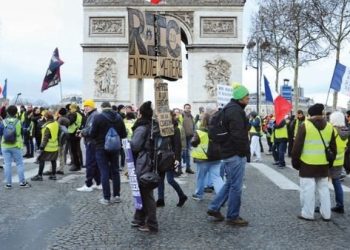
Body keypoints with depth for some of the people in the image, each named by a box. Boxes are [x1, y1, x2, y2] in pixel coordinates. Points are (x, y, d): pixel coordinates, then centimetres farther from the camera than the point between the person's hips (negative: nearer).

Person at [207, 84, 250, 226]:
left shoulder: (230, 108, 17)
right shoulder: (236, 110, -17)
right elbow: (238, 135, -23)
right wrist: (246, 151, -12)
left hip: (228, 152, 10)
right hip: (236, 154, -10)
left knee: (230, 183, 20)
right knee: (236, 186, -1)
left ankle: (214, 208, 23)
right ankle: (232, 217, 9)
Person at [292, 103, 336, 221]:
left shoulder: (305, 125, -9)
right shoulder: (329, 126, 3)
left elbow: (297, 146, -8)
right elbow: (333, 148, 10)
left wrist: (295, 162, 2)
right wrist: (330, 162, 21)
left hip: (307, 164, -4)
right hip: (323, 165, 4)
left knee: (308, 189, 3)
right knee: (324, 189, 14)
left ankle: (307, 214, 8)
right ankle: (326, 214, 20)